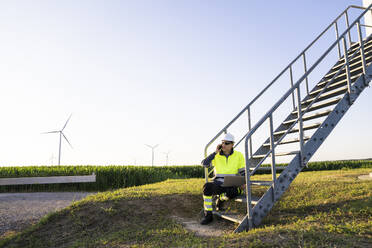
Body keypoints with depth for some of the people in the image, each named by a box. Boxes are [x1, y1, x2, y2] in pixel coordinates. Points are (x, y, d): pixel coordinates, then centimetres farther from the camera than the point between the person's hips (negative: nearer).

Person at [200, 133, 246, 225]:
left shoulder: (238, 155, 4)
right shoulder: (217, 156, 7)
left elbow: (243, 172, 7)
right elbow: (204, 164, -7)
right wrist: (215, 152, -9)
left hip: (232, 185, -2)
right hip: (219, 183, 2)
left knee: (230, 192, -38)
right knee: (207, 186, -32)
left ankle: (222, 197, 0)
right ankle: (208, 215, -18)